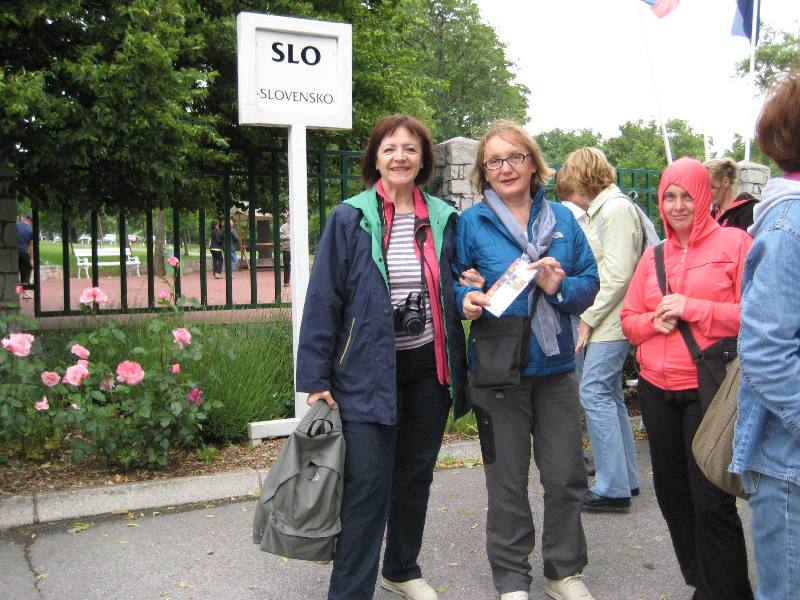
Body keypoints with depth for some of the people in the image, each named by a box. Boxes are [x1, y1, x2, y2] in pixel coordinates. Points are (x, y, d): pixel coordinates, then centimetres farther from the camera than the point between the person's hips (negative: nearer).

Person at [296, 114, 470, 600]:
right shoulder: (350, 219, -5)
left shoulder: (444, 219, 6)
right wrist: (316, 379, -11)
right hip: (367, 372, -4)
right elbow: (324, 300, -7)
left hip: (428, 369, 4)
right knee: (367, 488, -5)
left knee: (416, 477, 17)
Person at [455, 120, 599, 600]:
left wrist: (561, 286, -15)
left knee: (566, 478, 12)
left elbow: (590, 281, 5)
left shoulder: (562, 218, 4)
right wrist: (465, 299, -20)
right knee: (508, 482, 9)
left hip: (556, 366, 3)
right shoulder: (471, 223, -3)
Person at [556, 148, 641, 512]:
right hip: (601, 322, 10)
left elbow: (617, 275, -19)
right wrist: (586, 318, 11)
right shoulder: (599, 210, 17)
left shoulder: (617, 209, -12)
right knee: (610, 396, 13)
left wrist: (588, 319, -15)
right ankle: (626, 478, 23)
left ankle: (613, 488, -3)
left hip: (610, 323, -10)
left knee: (595, 394, -9)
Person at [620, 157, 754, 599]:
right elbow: (628, 321, 15)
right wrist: (655, 322, -6)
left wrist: (692, 308, -15)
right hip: (656, 389, 6)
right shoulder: (653, 255, 13)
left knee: (711, 501, -5)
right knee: (672, 493, 13)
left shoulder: (734, 242, -2)